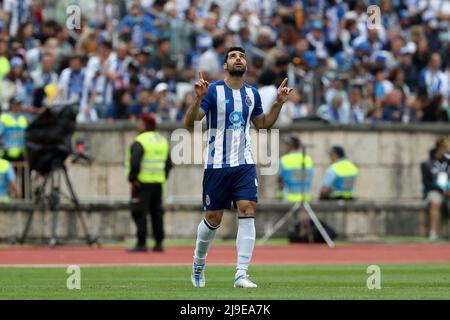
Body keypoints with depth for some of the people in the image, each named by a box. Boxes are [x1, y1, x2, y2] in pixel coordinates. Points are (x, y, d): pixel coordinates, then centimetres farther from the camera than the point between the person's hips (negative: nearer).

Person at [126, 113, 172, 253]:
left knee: (139, 212, -4)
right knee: (157, 212, 12)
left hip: (142, 183, -7)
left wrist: (132, 178, -14)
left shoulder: (139, 142, -12)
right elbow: (168, 163, 15)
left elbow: (134, 162, -22)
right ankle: (159, 243, 12)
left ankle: (141, 244, -9)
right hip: (159, 182, 7)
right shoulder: (163, 141, 14)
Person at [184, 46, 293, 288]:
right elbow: (189, 123, -12)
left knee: (247, 211, -13)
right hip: (217, 165, -3)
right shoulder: (213, 91, -7)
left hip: (244, 164, 3)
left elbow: (262, 124, 22)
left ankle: (241, 275, -14)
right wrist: (198, 99, -29)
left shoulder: (252, 93, 8)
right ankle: (198, 263, 32)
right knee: (213, 218, 4)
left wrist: (278, 103, 7)